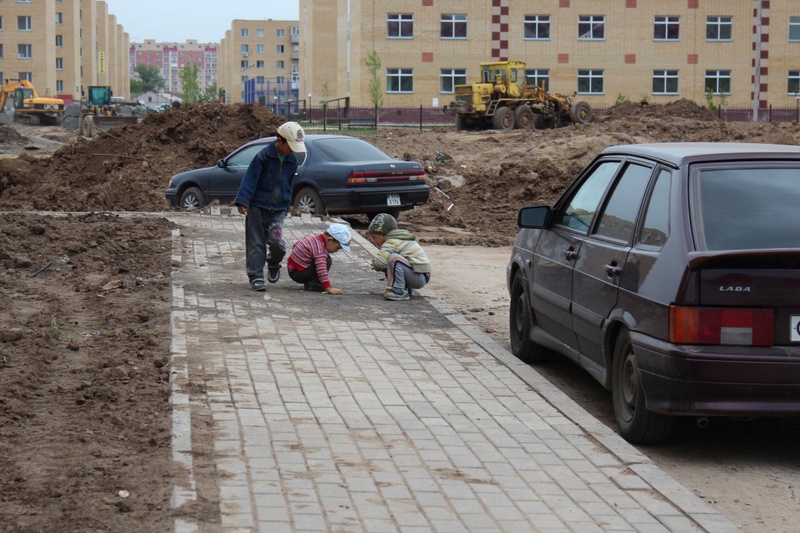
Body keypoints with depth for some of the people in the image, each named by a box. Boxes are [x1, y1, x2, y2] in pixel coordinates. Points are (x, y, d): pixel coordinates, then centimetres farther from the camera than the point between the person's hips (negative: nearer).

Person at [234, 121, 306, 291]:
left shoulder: (292, 161, 7)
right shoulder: (263, 156, -10)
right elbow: (250, 179, -14)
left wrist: (286, 207, 22)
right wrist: (242, 201, -21)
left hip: (278, 209, 4)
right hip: (257, 207, -4)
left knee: (276, 240, -12)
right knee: (256, 244, 0)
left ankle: (273, 263, 18)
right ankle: (256, 276, 8)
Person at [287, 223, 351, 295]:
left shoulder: (314, 237, 6)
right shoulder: (319, 249, -26)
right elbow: (321, 269, -34)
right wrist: (328, 288, -36)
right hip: (298, 274, -10)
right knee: (327, 261, -18)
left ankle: (310, 283, 11)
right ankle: (312, 285, -15)